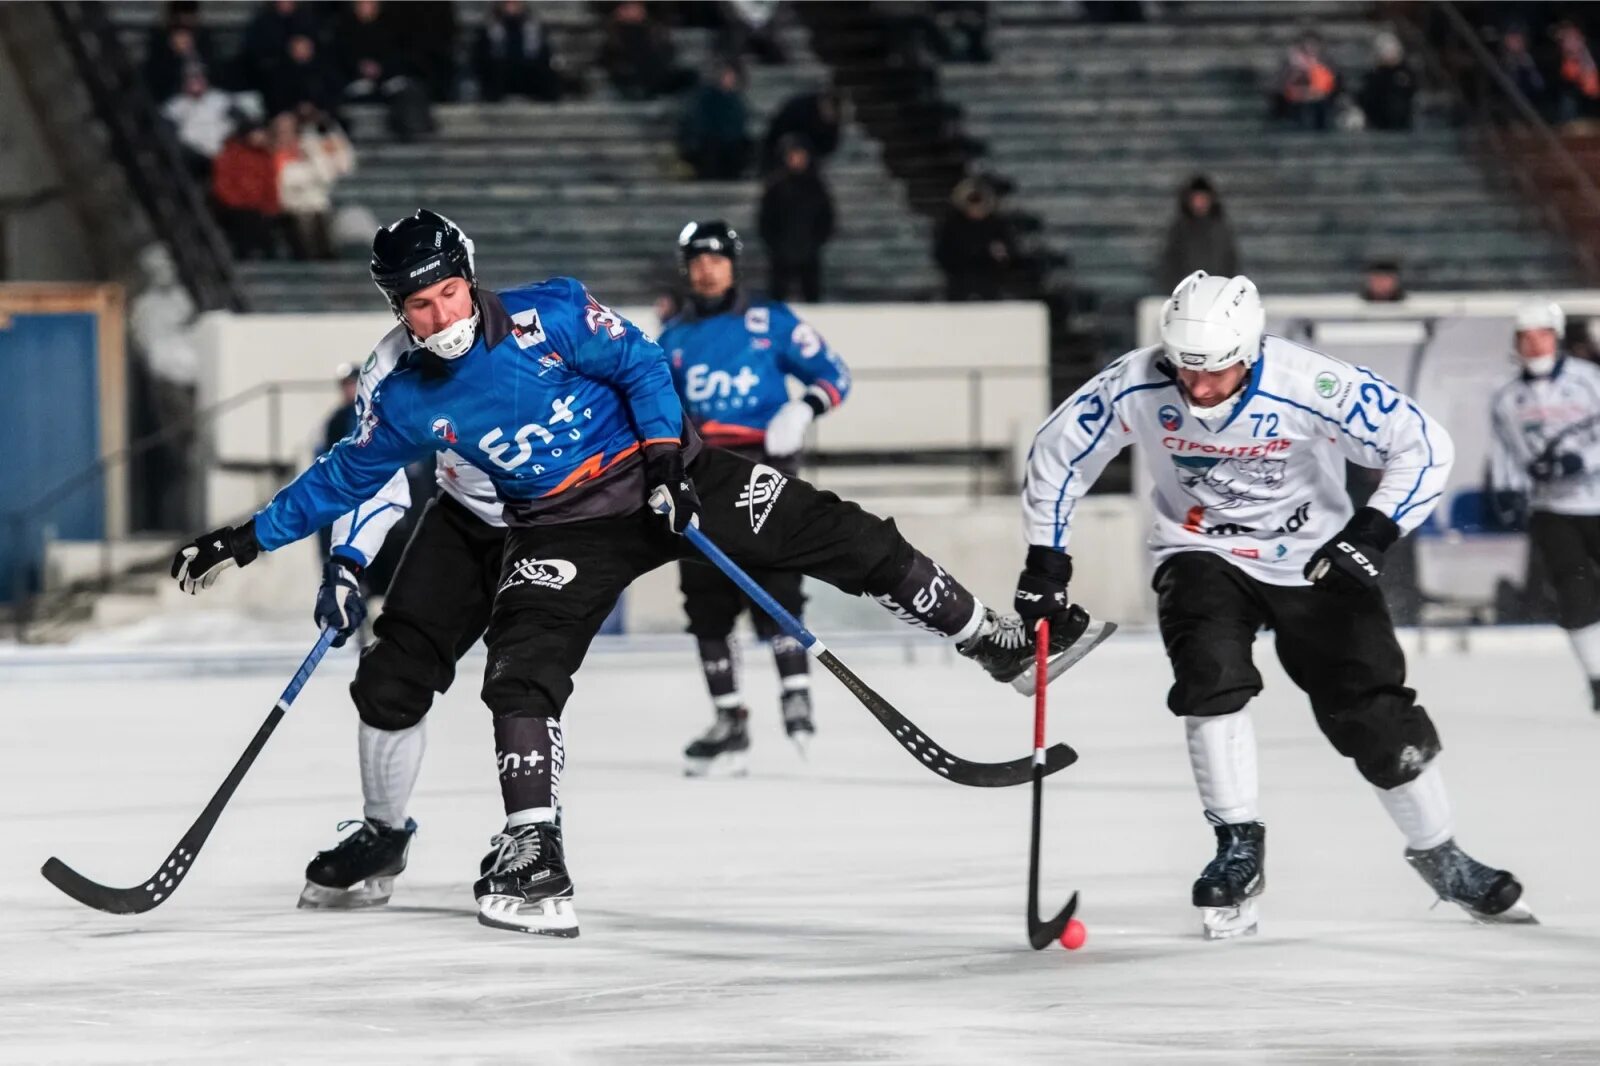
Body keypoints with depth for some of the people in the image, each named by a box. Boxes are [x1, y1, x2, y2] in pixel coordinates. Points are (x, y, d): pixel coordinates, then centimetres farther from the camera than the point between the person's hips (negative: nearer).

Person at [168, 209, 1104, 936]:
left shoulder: (550, 316, -14)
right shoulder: (407, 402, -5)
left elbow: (640, 364, -7)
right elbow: (345, 476, 8)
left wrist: (665, 453, -17)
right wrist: (250, 539, 5)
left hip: (666, 473, -1)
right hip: (562, 532, 2)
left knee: (839, 538, -5)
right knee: (521, 674, -20)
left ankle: (996, 639, 6)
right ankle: (533, 851, -18)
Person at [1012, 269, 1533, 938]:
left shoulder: (1314, 389, -28)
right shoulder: (1134, 388, -22)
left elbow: (1424, 448, -19)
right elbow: (1056, 455, -6)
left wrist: (1373, 531, -28)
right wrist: (1046, 559, -7)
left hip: (1314, 561, -1)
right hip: (1201, 555, 1)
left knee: (1373, 711, -3)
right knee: (1211, 674, -26)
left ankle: (1439, 857, 18)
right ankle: (1238, 847, -12)